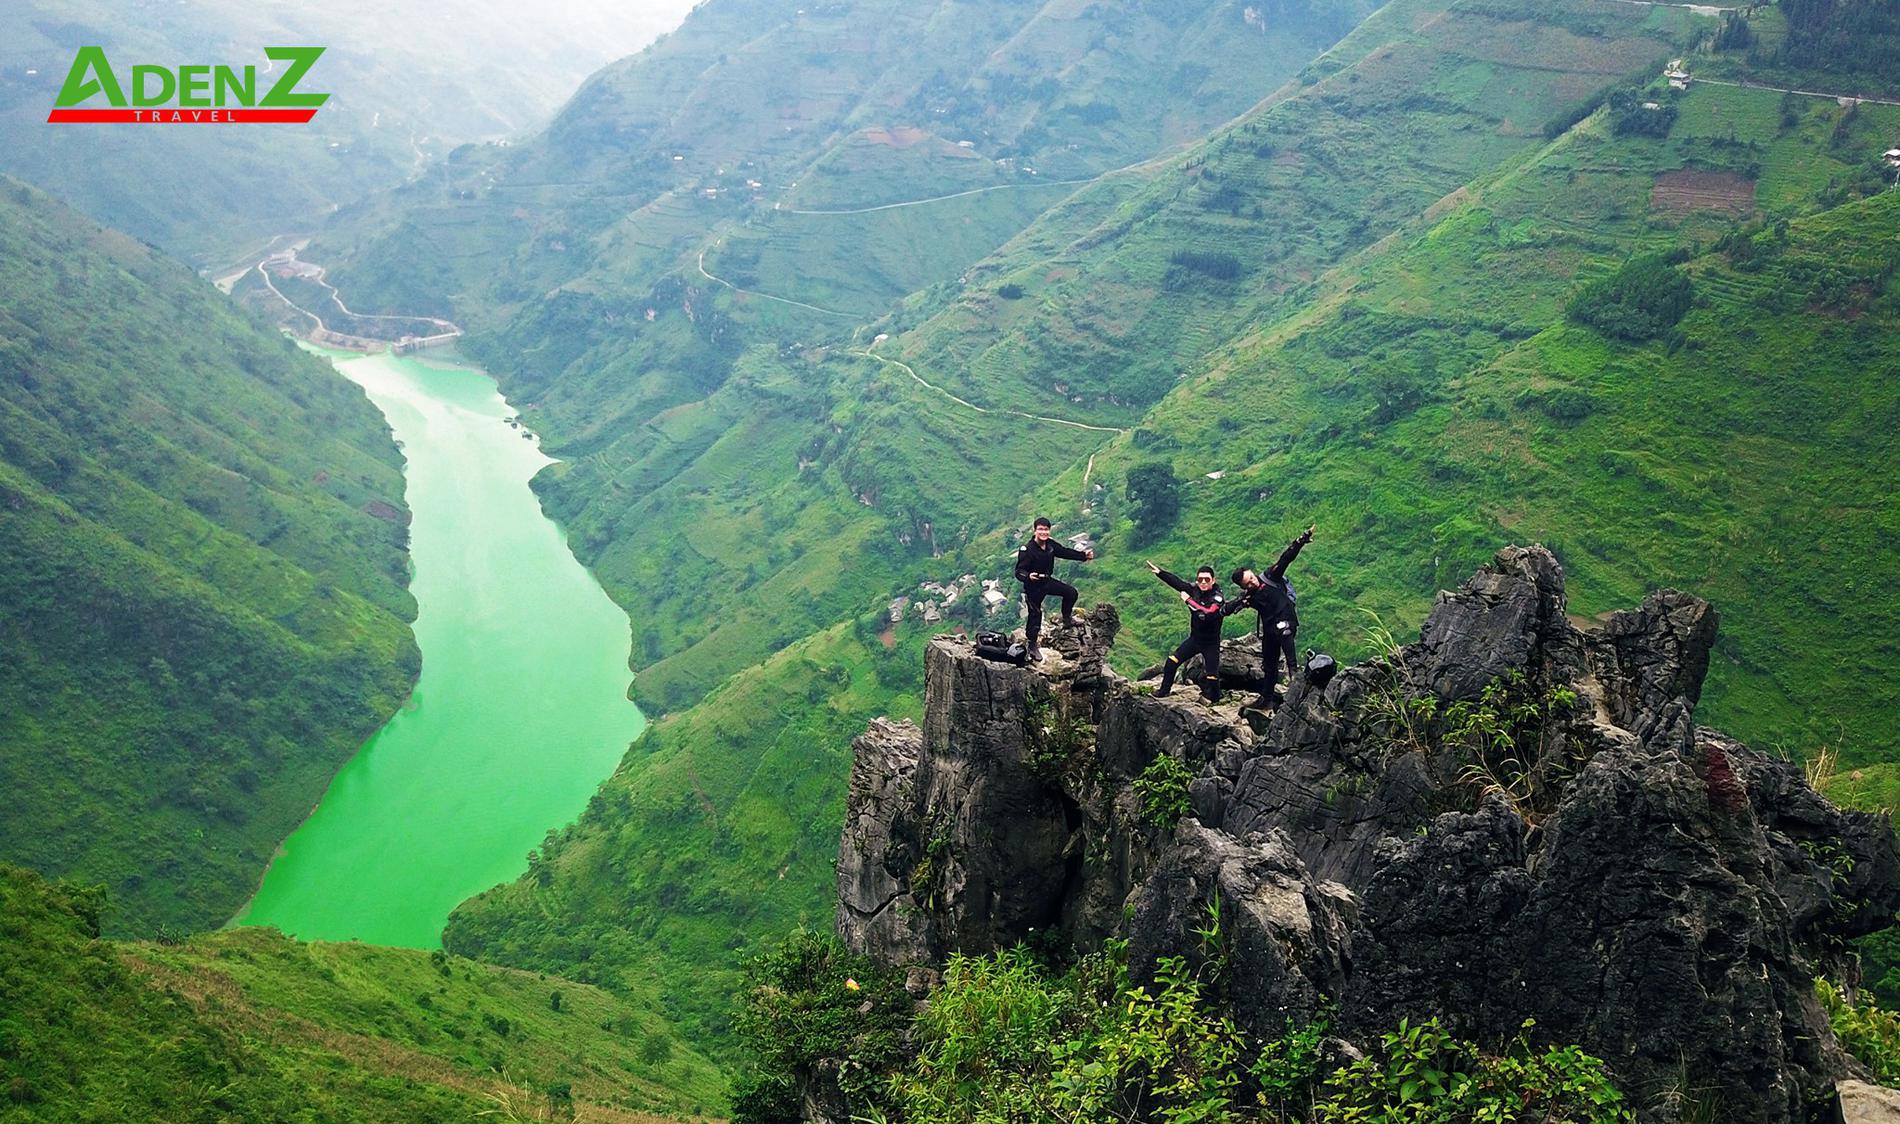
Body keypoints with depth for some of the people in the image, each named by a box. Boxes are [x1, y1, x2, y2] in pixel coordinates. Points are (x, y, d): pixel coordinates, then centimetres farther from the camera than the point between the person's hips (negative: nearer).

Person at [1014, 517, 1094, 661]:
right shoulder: (1027, 550, -27)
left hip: (1048, 581, 7)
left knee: (1071, 592, 11)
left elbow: (1065, 552, 10)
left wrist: (1083, 555, 5)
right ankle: (1032, 645, 18)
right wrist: (1028, 576, -51)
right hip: (1033, 586, -7)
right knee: (1035, 615, 1)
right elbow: (1019, 571, -29)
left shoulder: (1051, 544, -7)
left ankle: (1067, 620, 33)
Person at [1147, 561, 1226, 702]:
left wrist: (1189, 600, -34)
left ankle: (1214, 698, 20)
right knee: (1172, 662, 2)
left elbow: (1208, 614, -39)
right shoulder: (1195, 590, -7)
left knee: (1212, 676, -6)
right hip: (1194, 639, 5)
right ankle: (1164, 691, 18)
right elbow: (1176, 582, -4)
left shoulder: (1218, 599, -24)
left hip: (1211, 643, -5)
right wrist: (1159, 571, -11)